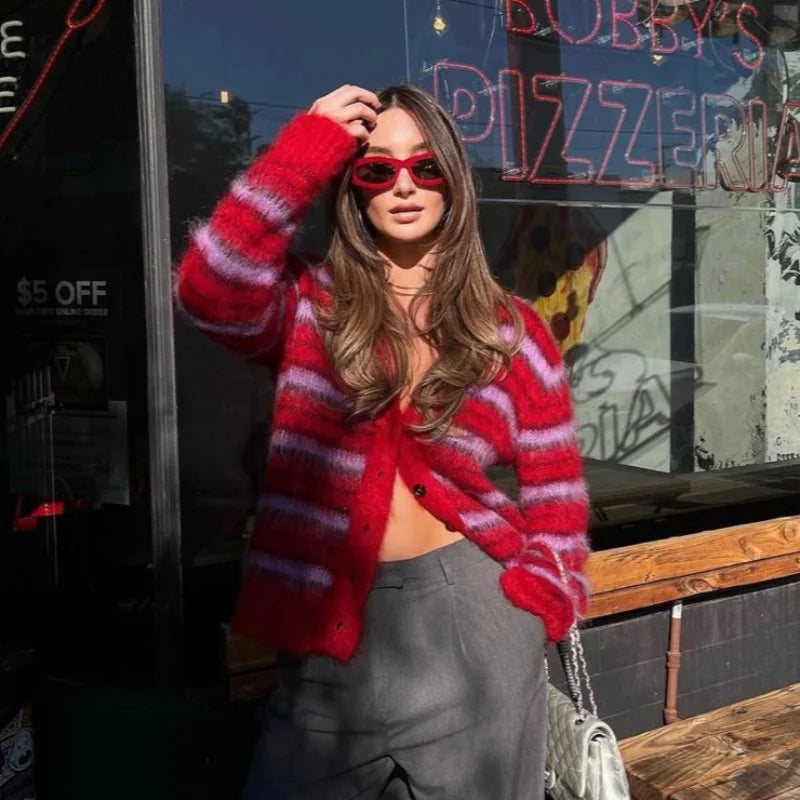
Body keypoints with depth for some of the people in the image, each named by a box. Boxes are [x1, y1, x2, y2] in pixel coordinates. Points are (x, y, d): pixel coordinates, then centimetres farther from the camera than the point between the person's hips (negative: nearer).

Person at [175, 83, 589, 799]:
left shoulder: (512, 330, 4)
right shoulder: (307, 304, 3)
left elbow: (555, 491, 8)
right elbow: (209, 292, -19)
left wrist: (537, 601, -6)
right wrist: (305, 152, -18)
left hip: (472, 613, 0)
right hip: (333, 621, 0)